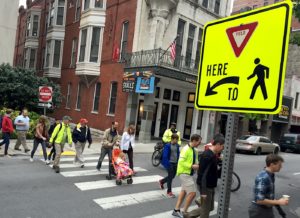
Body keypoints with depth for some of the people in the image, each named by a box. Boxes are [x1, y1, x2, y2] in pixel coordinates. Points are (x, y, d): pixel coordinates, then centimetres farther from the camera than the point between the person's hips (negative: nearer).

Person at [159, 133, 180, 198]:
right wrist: (167, 164, -19)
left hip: (175, 163, 7)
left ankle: (161, 181, 41)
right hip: (170, 163, -7)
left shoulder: (177, 145, 4)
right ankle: (169, 191, 16)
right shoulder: (168, 146, -16)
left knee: (172, 176, 16)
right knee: (170, 177, 1)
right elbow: (165, 156, -16)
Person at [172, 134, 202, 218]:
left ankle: (176, 210, 28)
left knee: (184, 191, 17)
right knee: (192, 193, -7)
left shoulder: (194, 150, 8)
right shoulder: (186, 149, -20)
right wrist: (192, 166, -24)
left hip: (188, 173, 10)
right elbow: (181, 162, -24)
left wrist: (197, 165, -1)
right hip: (184, 173, -10)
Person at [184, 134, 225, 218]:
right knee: (205, 210, 4)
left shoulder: (214, 154, 8)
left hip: (211, 186, 10)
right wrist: (203, 191, -25)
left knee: (210, 207, 20)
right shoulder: (207, 155, -23)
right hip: (205, 187, -10)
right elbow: (202, 174, -25)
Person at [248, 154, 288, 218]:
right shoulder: (263, 178, -27)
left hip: (267, 210, 9)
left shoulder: (271, 175, 2)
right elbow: (260, 200, -28)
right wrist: (278, 202, -21)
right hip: (258, 211, -9)